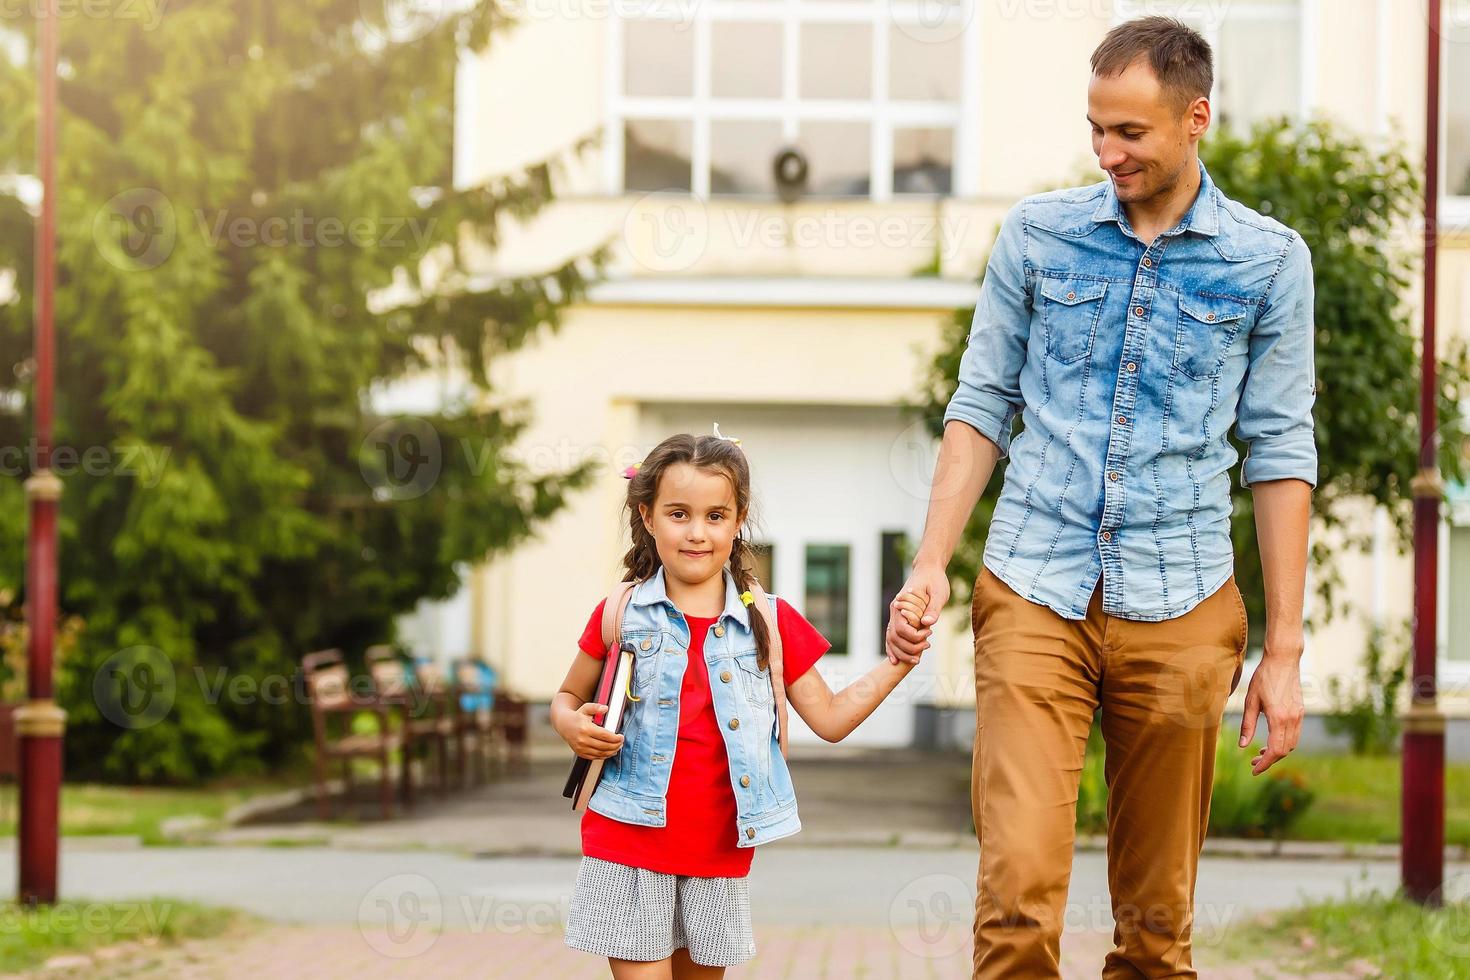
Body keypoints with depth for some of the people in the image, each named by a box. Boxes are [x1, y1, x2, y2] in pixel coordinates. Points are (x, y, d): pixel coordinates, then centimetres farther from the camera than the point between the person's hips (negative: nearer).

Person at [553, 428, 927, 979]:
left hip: (720, 851, 2)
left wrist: (897, 663, -5)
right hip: (629, 844, -2)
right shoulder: (621, 616, 0)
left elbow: (830, 718, 6)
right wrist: (572, 726, -10)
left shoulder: (770, 623, 4)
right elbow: (569, 696, 13)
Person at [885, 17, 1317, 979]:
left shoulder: (1269, 260, 2)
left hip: (1179, 611, 0)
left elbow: (1280, 454, 4)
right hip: (1035, 598, 0)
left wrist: (1285, 651, 2)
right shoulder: (1037, 234, 5)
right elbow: (982, 407, 10)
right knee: (1018, 889, -13)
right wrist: (931, 564, -1)